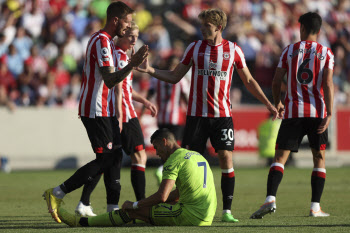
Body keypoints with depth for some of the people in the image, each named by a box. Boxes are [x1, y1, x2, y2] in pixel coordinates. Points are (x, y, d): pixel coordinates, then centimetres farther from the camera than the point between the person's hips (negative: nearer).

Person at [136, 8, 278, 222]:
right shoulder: (194, 48, 6)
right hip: (197, 114, 1)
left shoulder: (233, 50, 3)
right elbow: (174, 76, 11)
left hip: (222, 114, -1)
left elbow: (248, 80, 13)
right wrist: (151, 71, -3)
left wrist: (268, 104, 11)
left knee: (226, 158, -8)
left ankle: (227, 211, -3)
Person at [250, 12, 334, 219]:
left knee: (280, 157, -2)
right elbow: (328, 84, -8)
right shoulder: (326, 53, 3)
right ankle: (315, 207, 6)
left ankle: (270, 199, -21)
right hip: (317, 112, 0)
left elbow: (277, 81, 5)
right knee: (319, 158, 12)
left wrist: (277, 103, 22)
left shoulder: (289, 51, 5)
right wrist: (329, 113, -10)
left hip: (293, 112, 0)